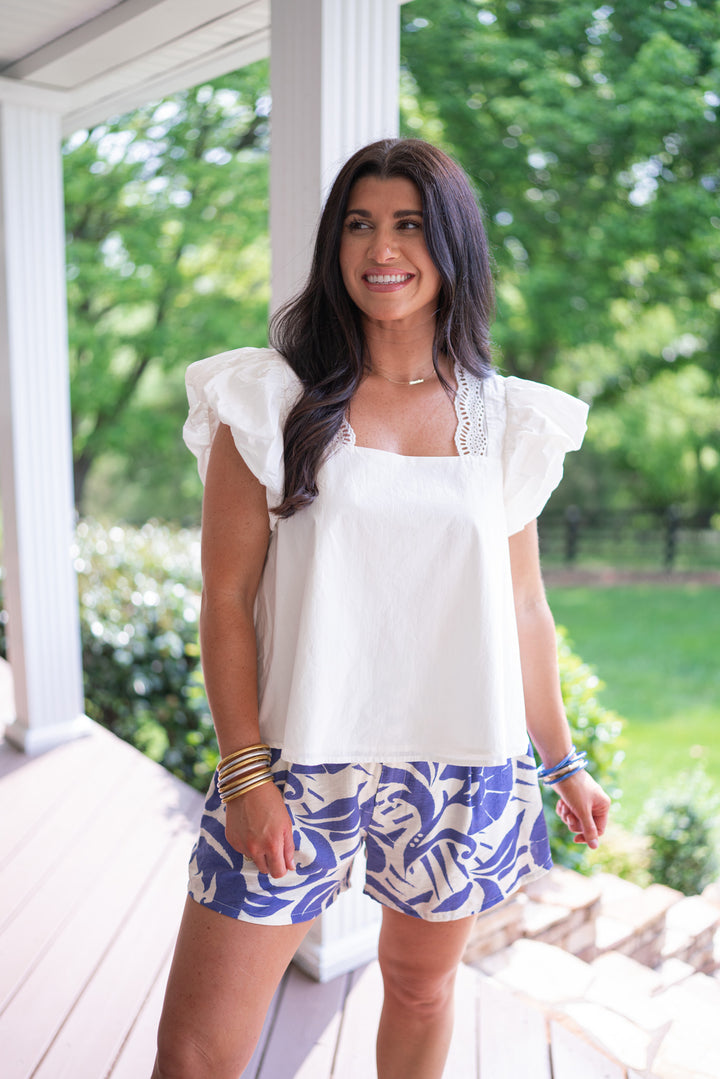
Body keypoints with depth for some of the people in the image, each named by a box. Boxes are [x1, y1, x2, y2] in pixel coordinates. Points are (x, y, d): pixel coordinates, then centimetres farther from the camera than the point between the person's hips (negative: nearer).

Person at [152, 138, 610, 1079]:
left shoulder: (503, 421, 5)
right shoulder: (271, 403, -3)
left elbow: (523, 610, 10)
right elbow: (226, 600, -4)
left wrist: (563, 760, 14)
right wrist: (246, 771, -9)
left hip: (460, 767, 3)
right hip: (301, 759, -2)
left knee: (421, 986, 20)